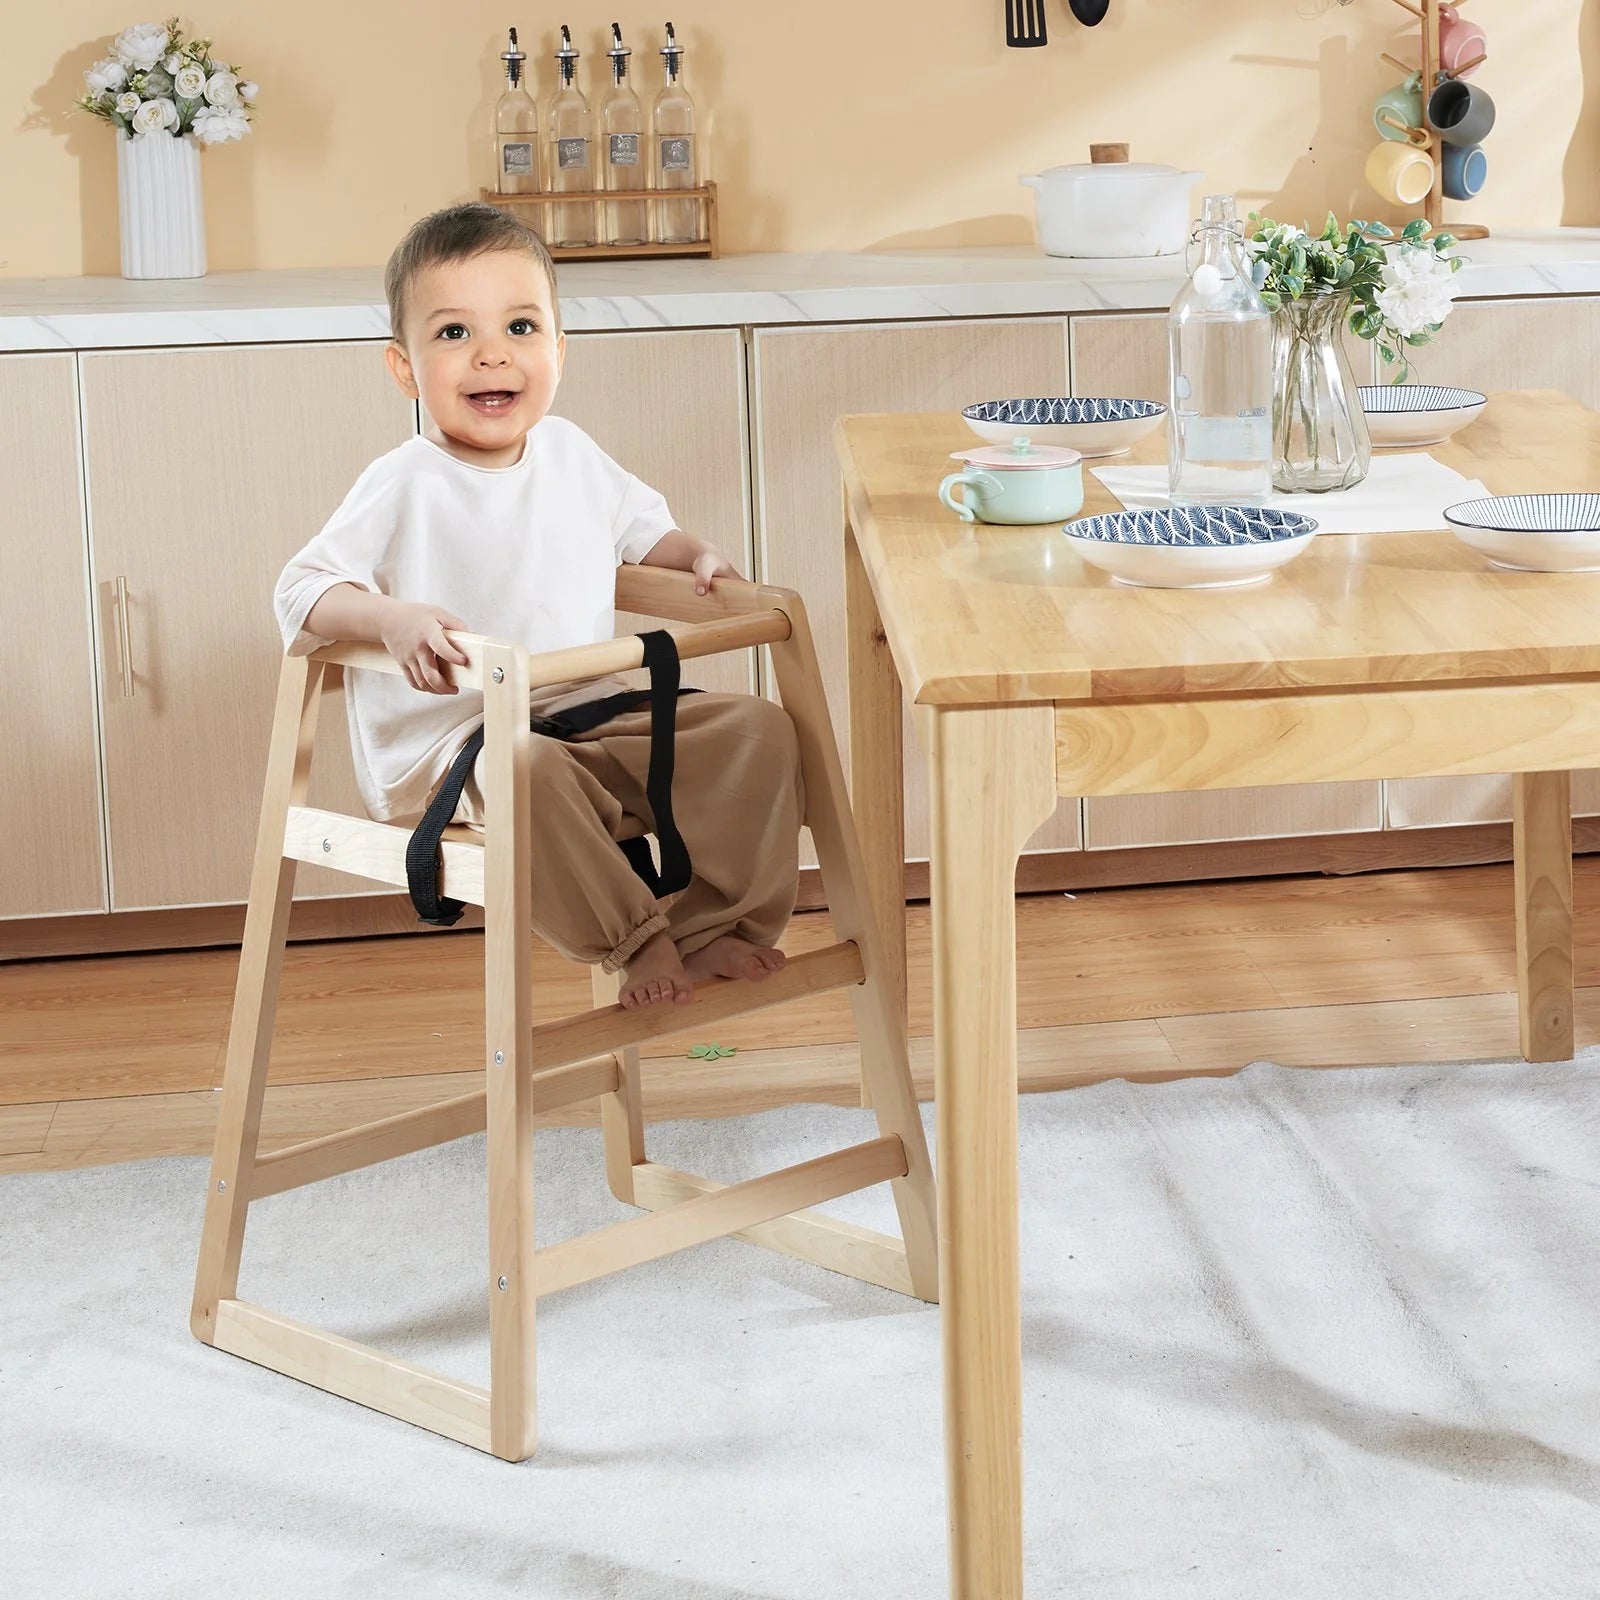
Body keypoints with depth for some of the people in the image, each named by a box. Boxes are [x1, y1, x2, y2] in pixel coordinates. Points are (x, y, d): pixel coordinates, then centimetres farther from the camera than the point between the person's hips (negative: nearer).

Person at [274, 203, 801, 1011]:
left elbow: (640, 523, 27)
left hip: (590, 717, 7)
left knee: (758, 728, -6)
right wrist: (393, 619, -34)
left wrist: (697, 556, 7)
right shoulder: (403, 489, -13)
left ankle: (710, 928, -5)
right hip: (448, 743, -7)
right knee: (529, 770, -40)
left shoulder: (570, 452, 8)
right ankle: (633, 940, -21)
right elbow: (300, 592, -17)